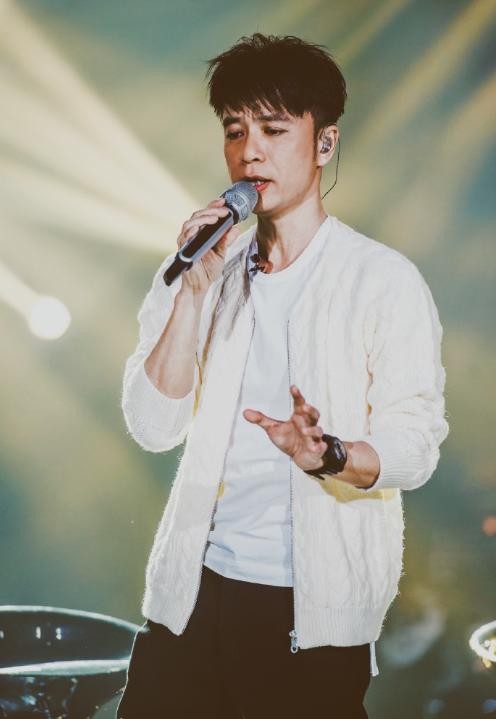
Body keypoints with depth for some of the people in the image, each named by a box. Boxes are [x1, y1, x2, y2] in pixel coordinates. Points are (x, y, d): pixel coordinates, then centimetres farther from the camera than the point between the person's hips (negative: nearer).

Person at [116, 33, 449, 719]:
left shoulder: (384, 279, -4)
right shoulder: (202, 270, 8)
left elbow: (414, 445, -10)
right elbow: (153, 427, -2)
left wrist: (329, 454, -30)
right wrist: (195, 290, -12)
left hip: (318, 609, -3)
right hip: (194, 586, 4)